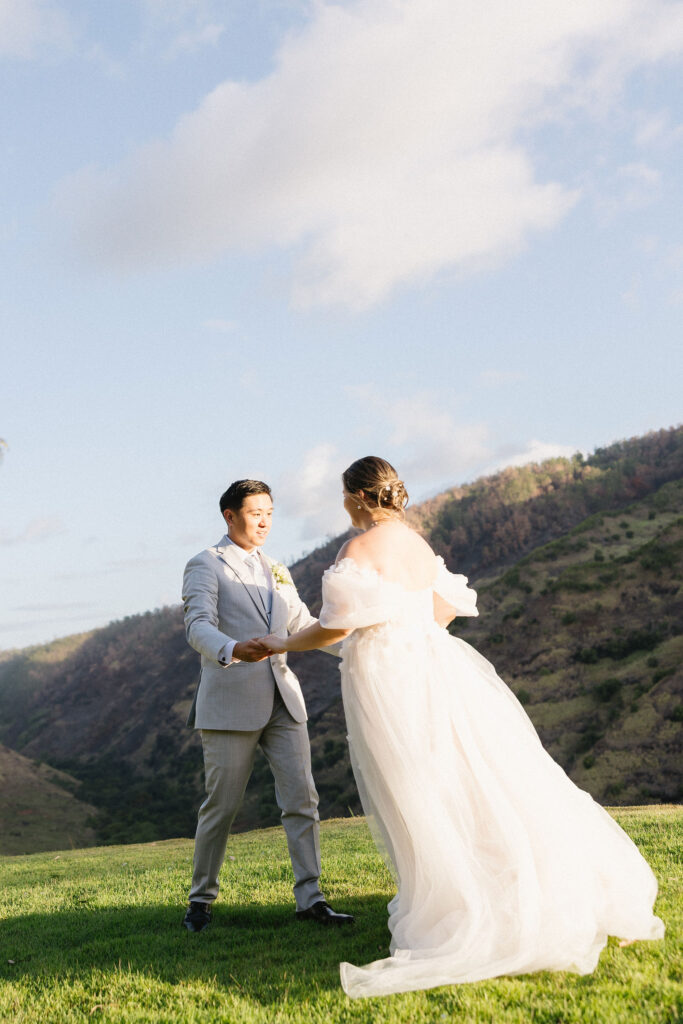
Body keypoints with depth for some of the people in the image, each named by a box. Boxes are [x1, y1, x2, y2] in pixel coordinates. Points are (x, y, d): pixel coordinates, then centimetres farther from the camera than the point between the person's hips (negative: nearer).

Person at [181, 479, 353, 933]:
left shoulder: (276, 572, 20)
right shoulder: (206, 566, -1)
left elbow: (303, 624, 23)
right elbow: (198, 626, -16)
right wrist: (233, 650, -37)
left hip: (282, 699, 6)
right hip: (231, 703, -5)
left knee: (302, 800, 0)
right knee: (221, 807, 2)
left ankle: (310, 899, 6)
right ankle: (201, 899, 19)